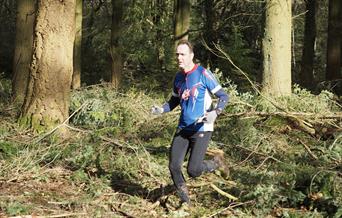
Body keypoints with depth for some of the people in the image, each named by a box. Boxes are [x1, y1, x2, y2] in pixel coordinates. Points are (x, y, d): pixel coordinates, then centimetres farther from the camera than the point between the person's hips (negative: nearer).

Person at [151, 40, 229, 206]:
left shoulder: (203, 74, -12)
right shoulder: (178, 77, 8)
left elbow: (223, 96, -9)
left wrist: (215, 112, -27)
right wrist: (161, 109, 2)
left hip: (201, 129, -6)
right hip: (183, 129, 6)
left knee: (193, 170, -12)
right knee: (174, 167, -1)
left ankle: (216, 163, 20)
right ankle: (185, 201, 19)